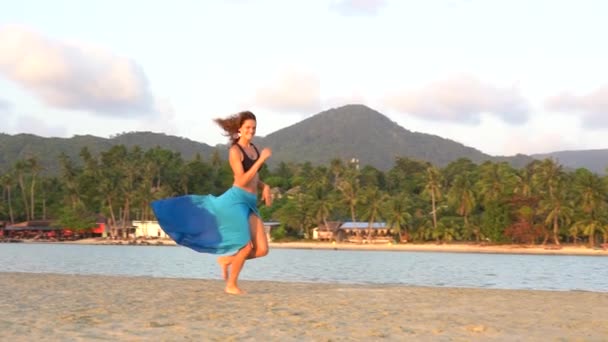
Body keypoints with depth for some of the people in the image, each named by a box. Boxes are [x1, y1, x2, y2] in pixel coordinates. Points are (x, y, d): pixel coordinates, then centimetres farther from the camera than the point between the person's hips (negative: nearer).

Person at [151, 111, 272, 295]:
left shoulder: (254, 148, 16)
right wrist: (261, 159, -18)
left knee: (262, 250, -2)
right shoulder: (235, 151, -8)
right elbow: (242, 181, -18)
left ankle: (226, 259, 19)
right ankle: (231, 285, 10)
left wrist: (265, 187, 6)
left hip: (250, 203, 8)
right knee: (246, 247, -10)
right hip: (236, 200, -8)